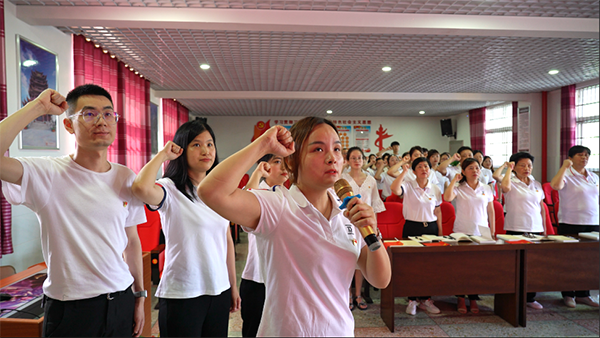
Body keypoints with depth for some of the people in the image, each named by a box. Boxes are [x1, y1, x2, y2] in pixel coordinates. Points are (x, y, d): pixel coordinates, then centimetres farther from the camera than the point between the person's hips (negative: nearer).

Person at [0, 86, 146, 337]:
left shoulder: (126, 177, 2)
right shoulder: (48, 174, -11)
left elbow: (131, 240, 8)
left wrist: (139, 296, 11)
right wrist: (37, 107, -21)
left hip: (121, 301, 4)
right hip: (70, 309, -4)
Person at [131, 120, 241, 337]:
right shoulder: (171, 190, -11)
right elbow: (141, 188, -35)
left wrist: (233, 286, 13)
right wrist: (163, 154, -17)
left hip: (219, 290, 6)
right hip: (181, 294, -5)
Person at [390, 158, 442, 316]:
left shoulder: (435, 189, 7)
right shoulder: (408, 186, -5)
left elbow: (437, 211, 13)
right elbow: (395, 189, -27)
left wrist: (440, 231, 11)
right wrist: (404, 171, -24)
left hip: (431, 227, 4)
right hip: (412, 227, -3)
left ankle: (425, 299, 22)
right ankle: (412, 300, 14)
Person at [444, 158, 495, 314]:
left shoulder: (487, 189, 8)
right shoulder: (458, 188, -1)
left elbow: (491, 211, 12)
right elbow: (447, 198, -22)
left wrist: (493, 231, 9)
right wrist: (454, 180, -16)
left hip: (482, 233, 2)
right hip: (462, 232, -2)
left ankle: (473, 299, 18)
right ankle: (461, 298, 15)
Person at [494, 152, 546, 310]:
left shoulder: (537, 185, 13)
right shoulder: (512, 182, -2)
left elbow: (542, 207, 19)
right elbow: (505, 187, -28)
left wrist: (544, 229, 16)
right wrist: (508, 168, -14)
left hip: (535, 229, 5)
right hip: (516, 229, -5)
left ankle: (530, 298, 22)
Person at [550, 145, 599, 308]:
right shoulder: (566, 175, -7)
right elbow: (555, 185, -30)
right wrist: (564, 166, -26)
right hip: (570, 223, -6)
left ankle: (583, 294, 23)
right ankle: (568, 294, 14)